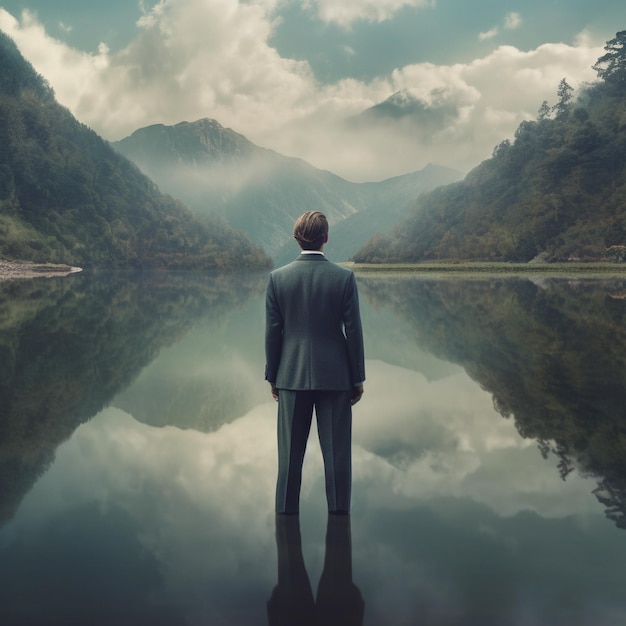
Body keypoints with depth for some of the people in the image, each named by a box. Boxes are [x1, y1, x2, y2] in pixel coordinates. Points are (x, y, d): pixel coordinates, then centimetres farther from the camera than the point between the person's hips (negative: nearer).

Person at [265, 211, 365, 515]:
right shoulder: (344, 277, -7)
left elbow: (272, 331, -1)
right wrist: (358, 378, 3)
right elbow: (353, 331, -5)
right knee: (336, 448, 7)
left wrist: (272, 376, 8)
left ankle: (286, 510, 18)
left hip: (293, 375, 1)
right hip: (335, 375, -1)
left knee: (290, 450, 11)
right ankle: (338, 510, 13)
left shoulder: (278, 277, -4)